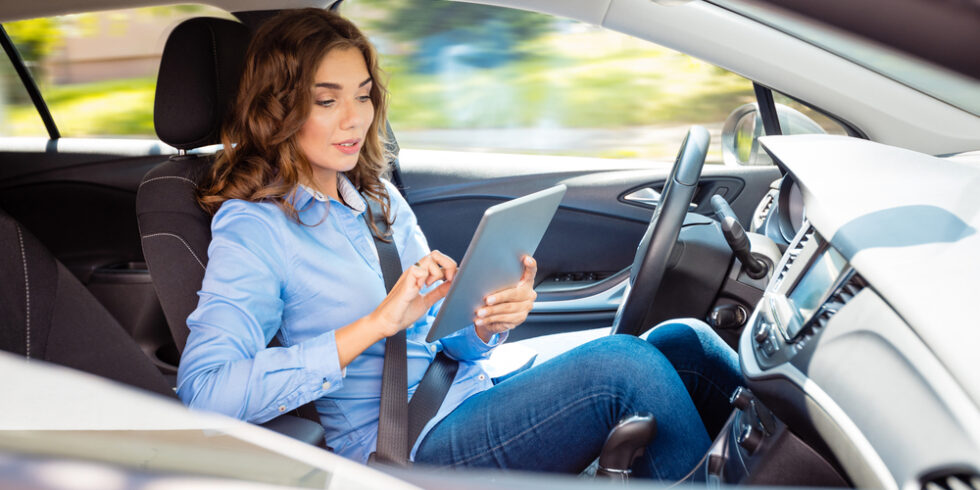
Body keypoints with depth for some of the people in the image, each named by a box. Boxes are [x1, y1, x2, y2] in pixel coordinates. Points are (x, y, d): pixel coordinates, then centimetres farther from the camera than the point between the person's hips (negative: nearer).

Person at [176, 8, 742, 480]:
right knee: (624, 364, -24)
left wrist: (492, 321, -11)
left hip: (471, 395, 7)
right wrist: (376, 324, -26)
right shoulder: (251, 229, -9)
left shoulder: (378, 197, 14)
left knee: (683, 342, -7)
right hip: (404, 448, -7)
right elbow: (205, 390, -23)